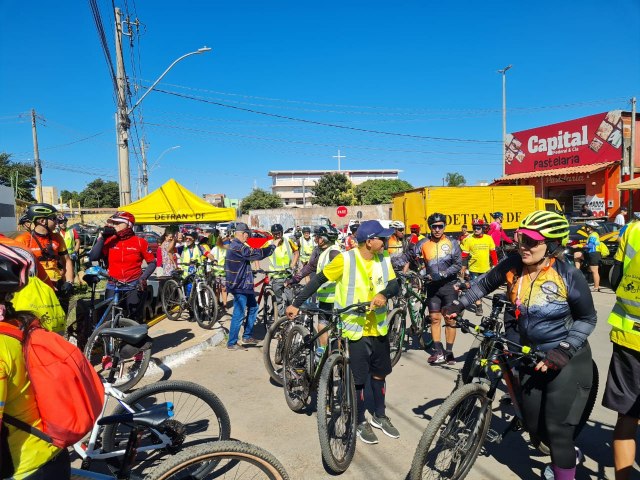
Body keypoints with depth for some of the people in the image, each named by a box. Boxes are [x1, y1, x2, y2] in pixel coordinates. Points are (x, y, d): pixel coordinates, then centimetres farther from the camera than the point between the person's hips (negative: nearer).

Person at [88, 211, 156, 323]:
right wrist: (101, 237, -11)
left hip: (134, 287, -2)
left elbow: (152, 263, 2)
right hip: (113, 287, 2)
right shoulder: (109, 241, 2)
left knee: (135, 321, 6)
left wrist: (143, 278, -11)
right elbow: (93, 257, -10)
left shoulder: (140, 242, -3)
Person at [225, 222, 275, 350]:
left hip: (244, 284, 11)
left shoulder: (235, 245, 14)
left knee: (253, 307, 20)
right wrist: (273, 246, -11)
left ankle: (247, 336, 28)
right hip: (240, 286, -11)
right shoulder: (237, 247, -20)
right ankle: (231, 343, 6)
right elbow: (256, 254, -22)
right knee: (239, 314, -4)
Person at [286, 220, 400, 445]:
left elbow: (395, 284, -7)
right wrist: (296, 304, -11)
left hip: (379, 328, 5)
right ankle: (360, 422, 27)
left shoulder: (384, 259, 0)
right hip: (355, 329, -5)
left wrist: (384, 294, -29)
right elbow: (318, 280, -10)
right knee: (359, 379, 5)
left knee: (379, 375, 18)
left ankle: (380, 417, 39)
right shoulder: (345, 259, -16)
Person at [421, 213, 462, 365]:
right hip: (432, 286, 2)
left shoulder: (452, 243, -3)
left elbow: (458, 264, -8)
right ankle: (438, 352, 12)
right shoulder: (424, 244, 0)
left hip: (449, 285, -2)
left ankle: (449, 352, 14)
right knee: (434, 318, 4)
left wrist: (443, 274, -20)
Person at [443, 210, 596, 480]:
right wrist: (459, 305, 1)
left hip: (567, 357, -4)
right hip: (531, 355, 5)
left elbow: (588, 319, -9)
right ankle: (568, 454, 46)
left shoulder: (568, 275, -21)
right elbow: (485, 284, 6)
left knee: (557, 426, -5)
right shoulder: (513, 265, -12)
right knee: (534, 425, 14)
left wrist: (564, 350, -20)